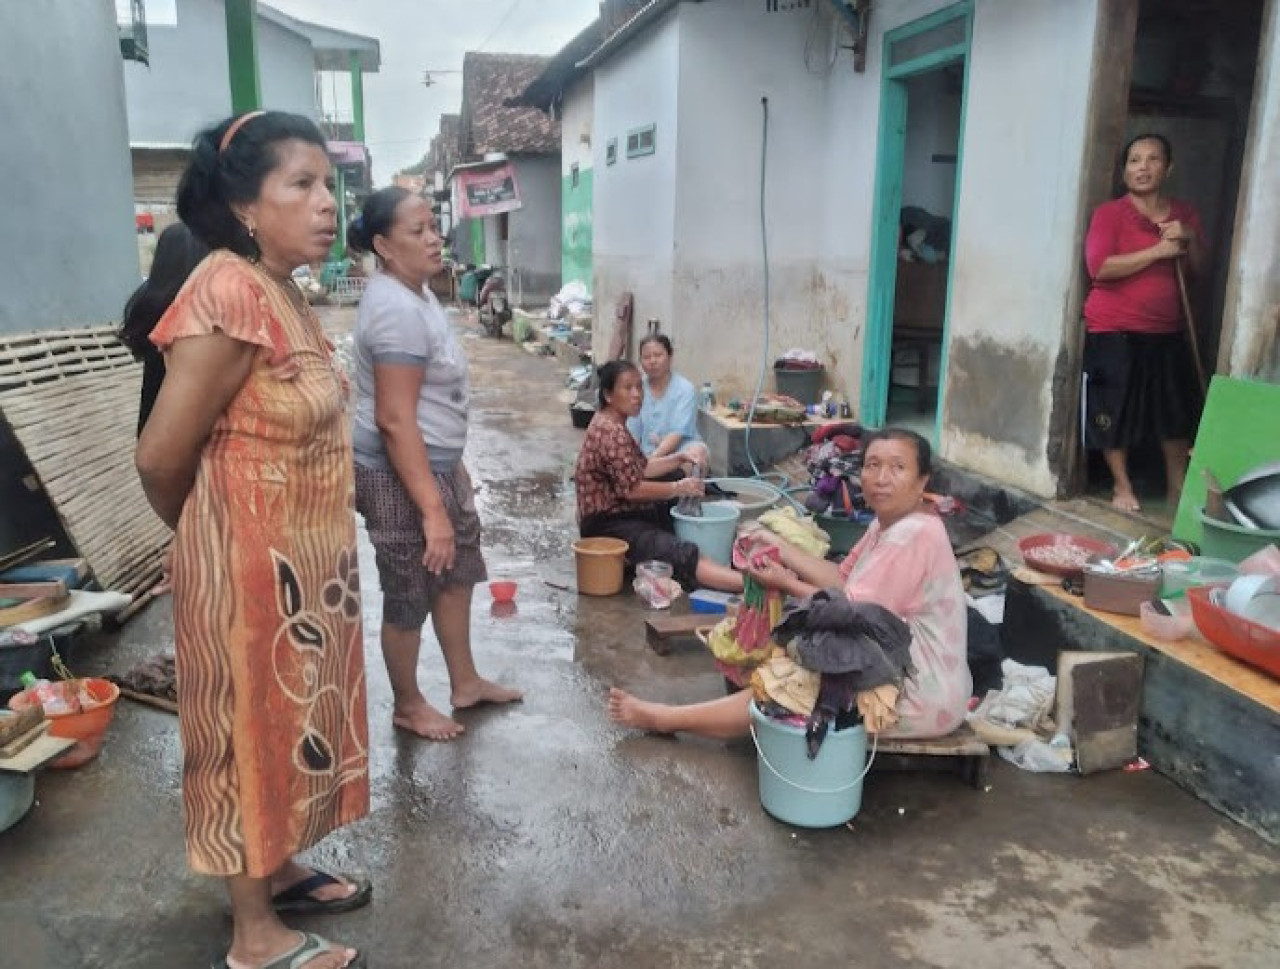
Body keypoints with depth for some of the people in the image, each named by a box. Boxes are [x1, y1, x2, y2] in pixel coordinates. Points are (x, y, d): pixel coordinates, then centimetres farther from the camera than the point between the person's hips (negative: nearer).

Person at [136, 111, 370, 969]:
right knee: (253, 725, 7)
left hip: (304, 555, 9)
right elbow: (161, 455, -21)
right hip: (250, 560, -9)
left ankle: (279, 871, 43)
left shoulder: (288, 295, 6)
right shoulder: (230, 294, -23)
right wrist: (205, 533, -3)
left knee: (290, 717, 21)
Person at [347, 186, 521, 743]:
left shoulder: (416, 294, 9)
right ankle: (408, 706, 28)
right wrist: (432, 508, -27)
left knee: (456, 570, 21)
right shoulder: (395, 307, -24)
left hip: (433, 464, 10)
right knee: (410, 593, 6)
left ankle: (465, 683, 38)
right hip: (398, 475, -10)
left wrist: (453, 467, 22)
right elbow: (394, 419, -28)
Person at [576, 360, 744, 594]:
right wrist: (678, 488, -14)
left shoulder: (611, 425, 14)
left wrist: (677, 459, 8)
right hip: (608, 524, -12)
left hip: (622, 512, 12)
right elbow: (632, 489, -23)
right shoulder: (612, 433, -19)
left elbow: (639, 469, 19)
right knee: (681, 555, -30)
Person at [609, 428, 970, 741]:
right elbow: (845, 580, 6)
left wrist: (787, 583, -13)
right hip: (893, 673, 9)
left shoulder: (915, 535, -25)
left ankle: (666, 718, 10)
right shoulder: (888, 524, 7)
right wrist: (780, 548, -4)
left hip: (919, 698, -9)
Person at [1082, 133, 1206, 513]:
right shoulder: (1109, 213, -8)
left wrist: (1189, 239, -5)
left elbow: (1199, 269, 14)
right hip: (1114, 331, -5)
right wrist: (1157, 251, -20)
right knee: (1113, 413, 1)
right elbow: (1099, 268, -20)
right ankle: (1122, 487, 17)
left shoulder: (1185, 213, 10)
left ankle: (1178, 487, 26)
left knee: (1176, 412, 11)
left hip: (1166, 331, 5)